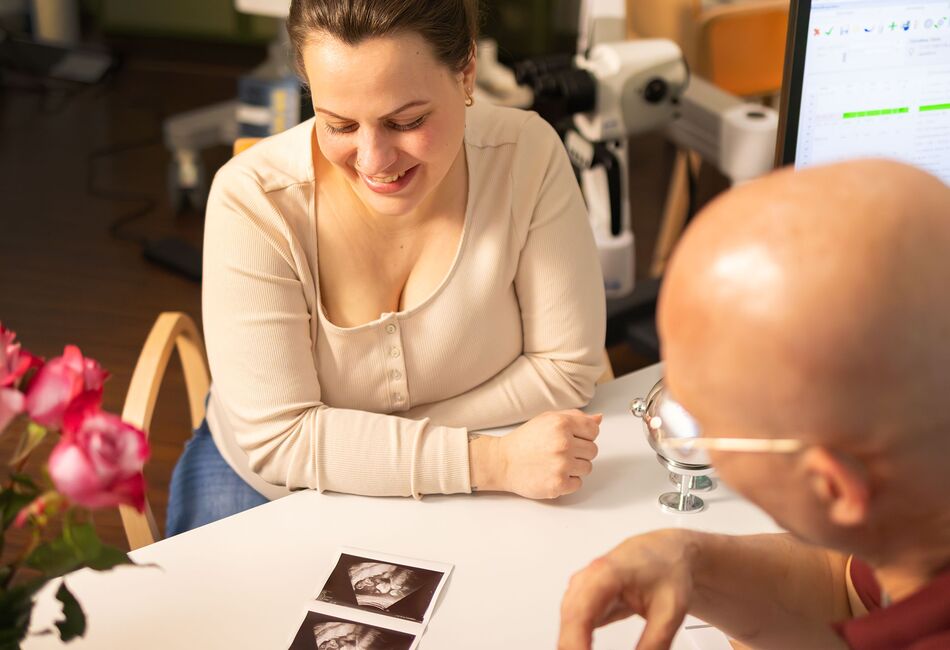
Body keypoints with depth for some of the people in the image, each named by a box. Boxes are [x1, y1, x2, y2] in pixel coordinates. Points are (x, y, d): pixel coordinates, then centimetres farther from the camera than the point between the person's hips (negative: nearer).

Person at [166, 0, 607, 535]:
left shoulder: (527, 154, -18)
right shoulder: (252, 201, -23)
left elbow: (564, 368, -11)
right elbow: (277, 439, -23)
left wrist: (362, 441, -18)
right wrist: (494, 461, -29)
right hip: (270, 493, -1)